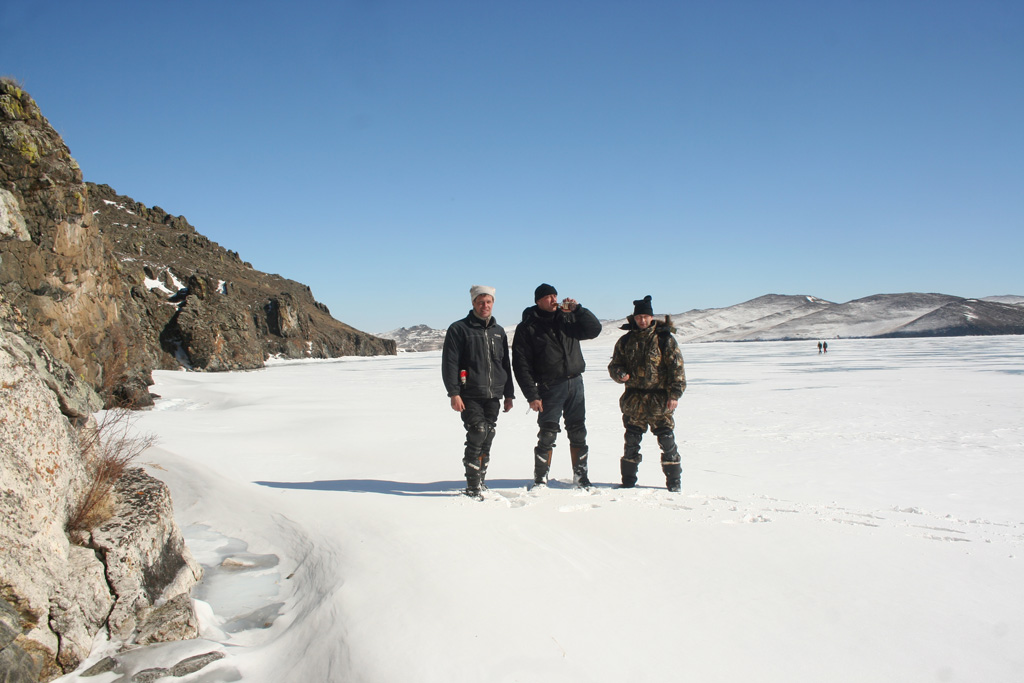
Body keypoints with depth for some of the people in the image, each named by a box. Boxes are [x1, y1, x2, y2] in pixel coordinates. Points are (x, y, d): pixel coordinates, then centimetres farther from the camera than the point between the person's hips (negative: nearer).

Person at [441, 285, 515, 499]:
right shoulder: (459, 329, -1)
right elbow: (449, 363, -6)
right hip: (470, 396, -5)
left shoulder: (498, 331, 17)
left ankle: (481, 482, 19)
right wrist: (454, 393, -14)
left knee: (487, 440, 7)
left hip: (493, 397, 5)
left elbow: (505, 365, 21)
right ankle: (473, 488, -7)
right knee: (477, 436, -13)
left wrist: (508, 395, 17)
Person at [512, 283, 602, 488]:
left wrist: (577, 309, -8)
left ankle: (580, 478, 20)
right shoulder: (526, 328, -3)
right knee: (547, 436, -4)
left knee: (578, 434, 9)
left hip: (575, 384, 4)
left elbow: (594, 329, 4)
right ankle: (540, 481, 7)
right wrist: (532, 396, -13)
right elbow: (521, 365, -7)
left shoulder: (568, 318, 10)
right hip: (550, 387, -4)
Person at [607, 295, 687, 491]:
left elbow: (677, 367, -3)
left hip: (659, 400, -3)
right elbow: (614, 365, 13)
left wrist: (675, 394, -11)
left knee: (667, 440, 0)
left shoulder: (664, 338, -1)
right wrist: (620, 374, -10)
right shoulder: (625, 340, 9)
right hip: (633, 400, 3)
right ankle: (628, 480, 20)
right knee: (631, 441, 9)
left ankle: (673, 481, 13)